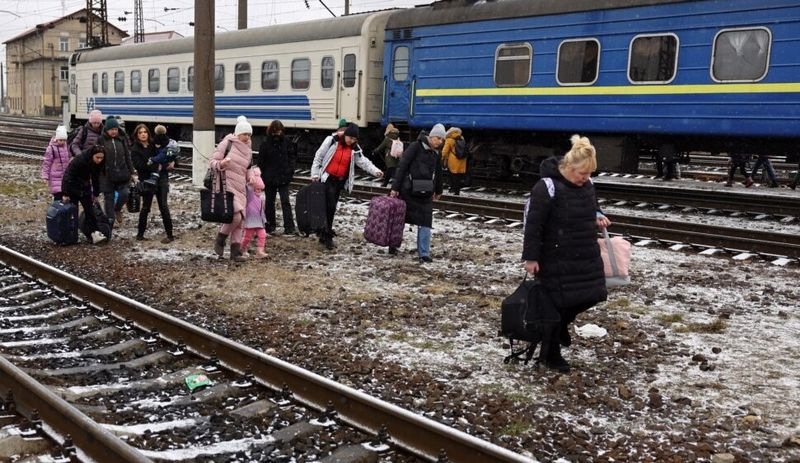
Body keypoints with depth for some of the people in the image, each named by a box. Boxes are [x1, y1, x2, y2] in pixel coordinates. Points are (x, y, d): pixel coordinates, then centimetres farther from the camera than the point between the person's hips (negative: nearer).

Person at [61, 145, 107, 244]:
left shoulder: (98, 164, -9)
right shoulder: (79, 160, -28)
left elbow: (96, 179, 7)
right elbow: (68, 176, -25)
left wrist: (96, 195, 11)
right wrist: (65, 194, -26)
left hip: (85, 188, 5)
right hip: (73, 187, -5)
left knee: (90, 211, -4)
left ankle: (93, 234, -8)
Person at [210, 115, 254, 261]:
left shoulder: (248, 150, 16)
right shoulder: (227, 144, -3)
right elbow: (212, 161, -5)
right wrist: (220, 164, -24)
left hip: (240, 188, 7)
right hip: (227, 186, -7)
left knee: (240, 220, 2)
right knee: (235, 216, -19)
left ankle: (236, 251, 8)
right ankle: (220, 239, 5)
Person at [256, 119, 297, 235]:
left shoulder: (286, 142, -1)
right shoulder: (265, 143, -4)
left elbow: (292, 156, 6)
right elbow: (260, 161, -2)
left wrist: (290, 170, -6)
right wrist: (261, 177, -6)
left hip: (283, 178, 0)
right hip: (269, 178, 1)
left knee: (285, 202, -5)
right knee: (269, 202, 11)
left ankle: (289, 227, -7)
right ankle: (270, 225, 23)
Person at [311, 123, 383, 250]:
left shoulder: (355, 149, 2)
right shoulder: (332, 141, -8)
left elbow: (364, 162, -7)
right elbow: (318, 157, -3)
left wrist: (375, 171, -23)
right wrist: (315, 174, -6)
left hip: (340, 181, 4)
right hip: (327, 178, -4)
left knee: (331, 207, 10)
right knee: (330, 206, -14)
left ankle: (324, 235, 22)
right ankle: (328, 237, -8)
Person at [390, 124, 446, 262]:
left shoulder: (436, 154, 10)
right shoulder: (416, 147, -10)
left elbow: (438, 173, 24)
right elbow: (402, 166, -13)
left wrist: (438, 191, 31)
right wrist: (395, 187, -16)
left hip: (425, 193, 5)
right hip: (408, 191, -5)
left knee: (425, 222, -2)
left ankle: (424, 253, -1)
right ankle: (393, 246, 24)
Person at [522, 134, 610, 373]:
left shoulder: (587, 185, 5)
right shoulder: (547, 187, -19)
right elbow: (533, 224, -18)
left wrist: (597, 217, 1)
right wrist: (531, 257, -18)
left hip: (585, 256, 7)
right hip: (556, 259, -7)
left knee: (591, 295, 8)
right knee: (557, 302, 1)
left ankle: (562, 324, 36)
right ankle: (551, 354, 17)